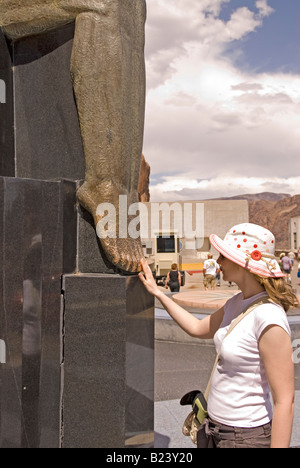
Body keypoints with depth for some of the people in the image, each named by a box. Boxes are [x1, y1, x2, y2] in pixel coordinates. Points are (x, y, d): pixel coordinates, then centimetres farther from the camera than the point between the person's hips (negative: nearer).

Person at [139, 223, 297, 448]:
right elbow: (198, 328, 17)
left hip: (247, 436, -8)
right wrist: (157, 292, 18)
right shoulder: (237, 303, 1)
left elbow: (285, 402, -23)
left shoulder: (268, 319, -25)